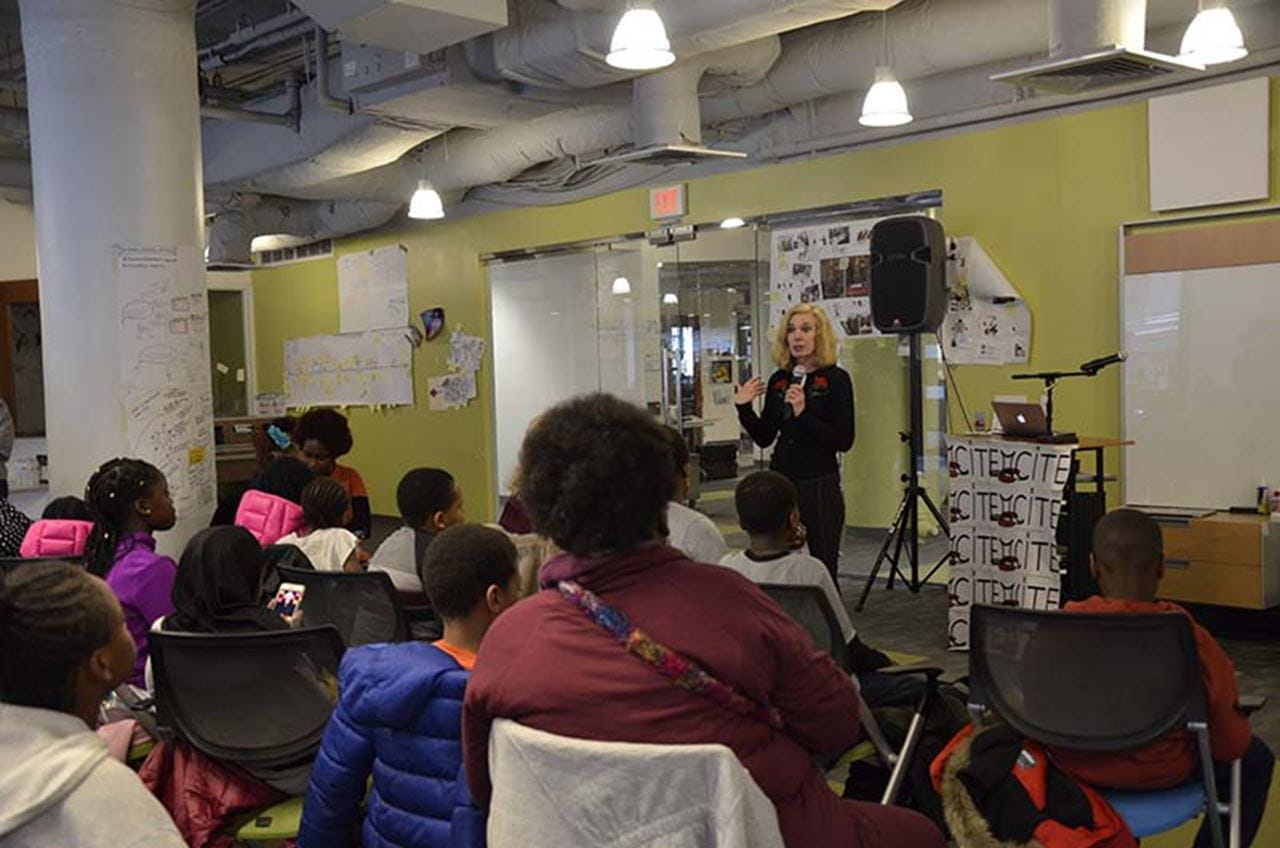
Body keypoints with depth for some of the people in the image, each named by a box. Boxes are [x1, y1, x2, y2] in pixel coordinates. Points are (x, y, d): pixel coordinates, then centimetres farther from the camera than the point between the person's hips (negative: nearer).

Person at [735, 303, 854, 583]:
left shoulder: (835, 379, -5)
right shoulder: (778, 381, 10)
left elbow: (844, 441, -12)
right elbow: (764, 437, 13)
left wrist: (803, 413, -20)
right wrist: (744, 408, -1)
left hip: (820, 486, -4)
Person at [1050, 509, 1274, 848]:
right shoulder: (1191, 641, -25)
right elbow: (1230, 744, -13)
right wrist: (1239, 731, 11)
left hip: (1074, 767, 3)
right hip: (1160, 773, -3)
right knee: (1256, 758, 27)